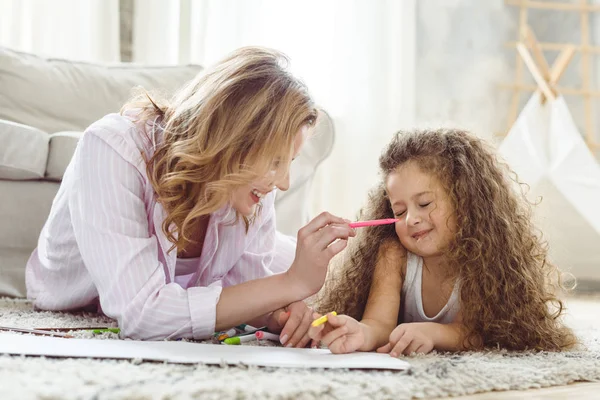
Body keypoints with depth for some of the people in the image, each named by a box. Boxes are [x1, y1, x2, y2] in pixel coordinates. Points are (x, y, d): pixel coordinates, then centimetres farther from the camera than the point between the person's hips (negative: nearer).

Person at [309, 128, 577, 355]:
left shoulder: (486, 257, -24)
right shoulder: (394, 254, -22)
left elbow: (470, 330, -29)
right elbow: (380, 323, -33)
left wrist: (431, 332, -53)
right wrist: (362, 334, -59)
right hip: (404, 365, 1)